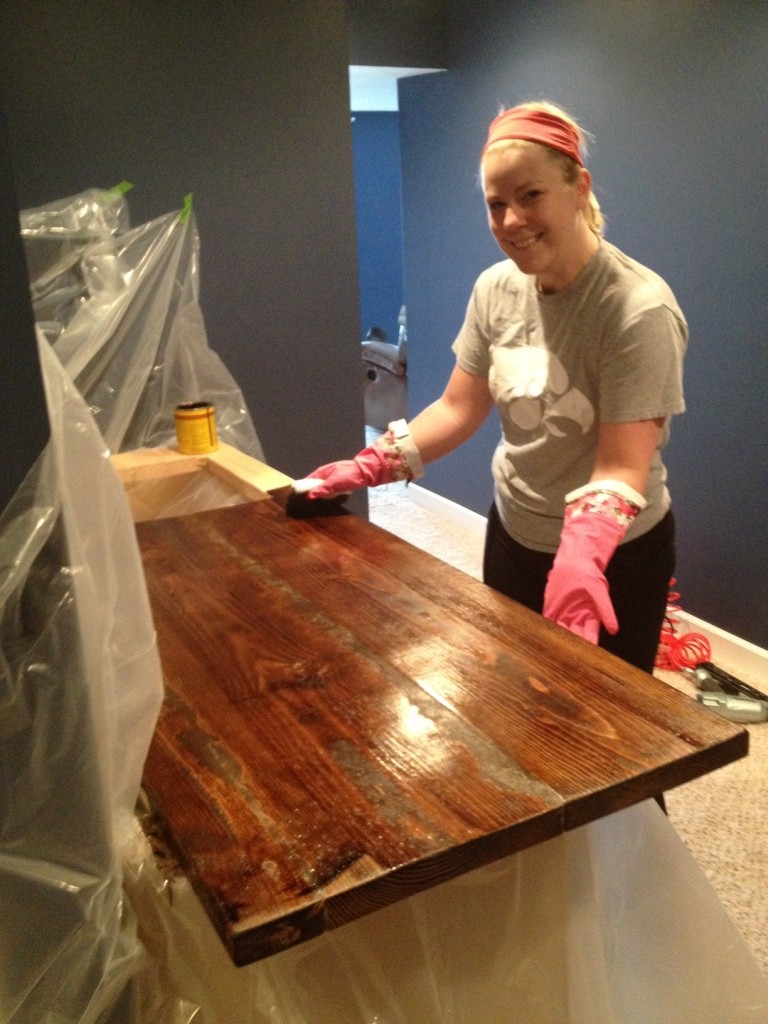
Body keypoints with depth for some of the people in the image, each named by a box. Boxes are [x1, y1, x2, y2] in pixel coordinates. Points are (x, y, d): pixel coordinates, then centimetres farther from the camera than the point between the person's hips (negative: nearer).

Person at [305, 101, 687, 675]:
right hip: (514, 536, 6)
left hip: (615, 557, -5)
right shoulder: (495, 289, -6)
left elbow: (623, 465, -29)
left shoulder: (639, 308, -25)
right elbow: (458, 409, -1)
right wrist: (368, 468, -11)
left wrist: (580, 559, -46)